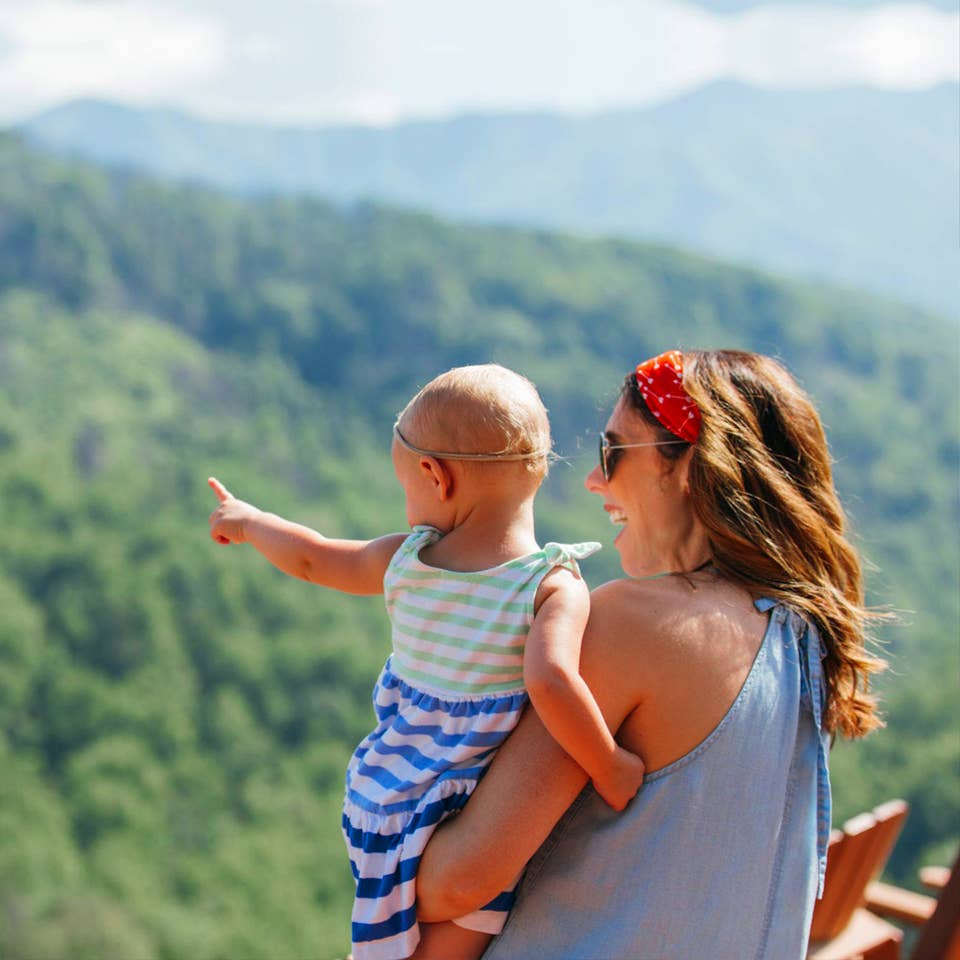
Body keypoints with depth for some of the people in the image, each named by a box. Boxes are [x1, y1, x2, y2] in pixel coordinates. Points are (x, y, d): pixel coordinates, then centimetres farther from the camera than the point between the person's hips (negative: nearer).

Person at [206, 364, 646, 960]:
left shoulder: (407, 561, -3)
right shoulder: (556, 585, -18)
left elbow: (313, 558, 14)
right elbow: (551, 680, -36)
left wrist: (248, 521, 34)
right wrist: (610, 770, -21)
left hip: (383, 804, 5)